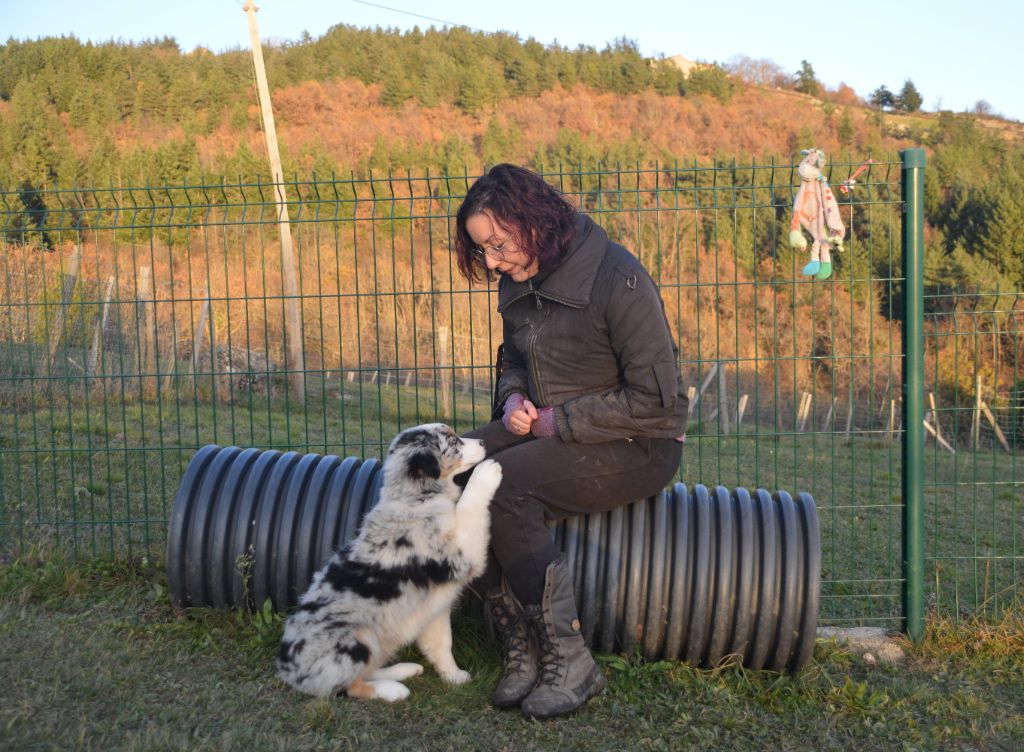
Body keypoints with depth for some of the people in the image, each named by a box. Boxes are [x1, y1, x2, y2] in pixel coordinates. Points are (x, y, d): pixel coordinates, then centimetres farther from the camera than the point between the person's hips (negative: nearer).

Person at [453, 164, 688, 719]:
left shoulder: (617, 278, -19)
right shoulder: (519, 281, 5)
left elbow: (654, 397, -19)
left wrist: (561, 420, -17)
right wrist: (513, 399, -1)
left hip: (636, 445, -8)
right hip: (547, 431, 8)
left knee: (500, 487, -29)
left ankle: (569, 661, -16)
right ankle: (520, 647, -12)